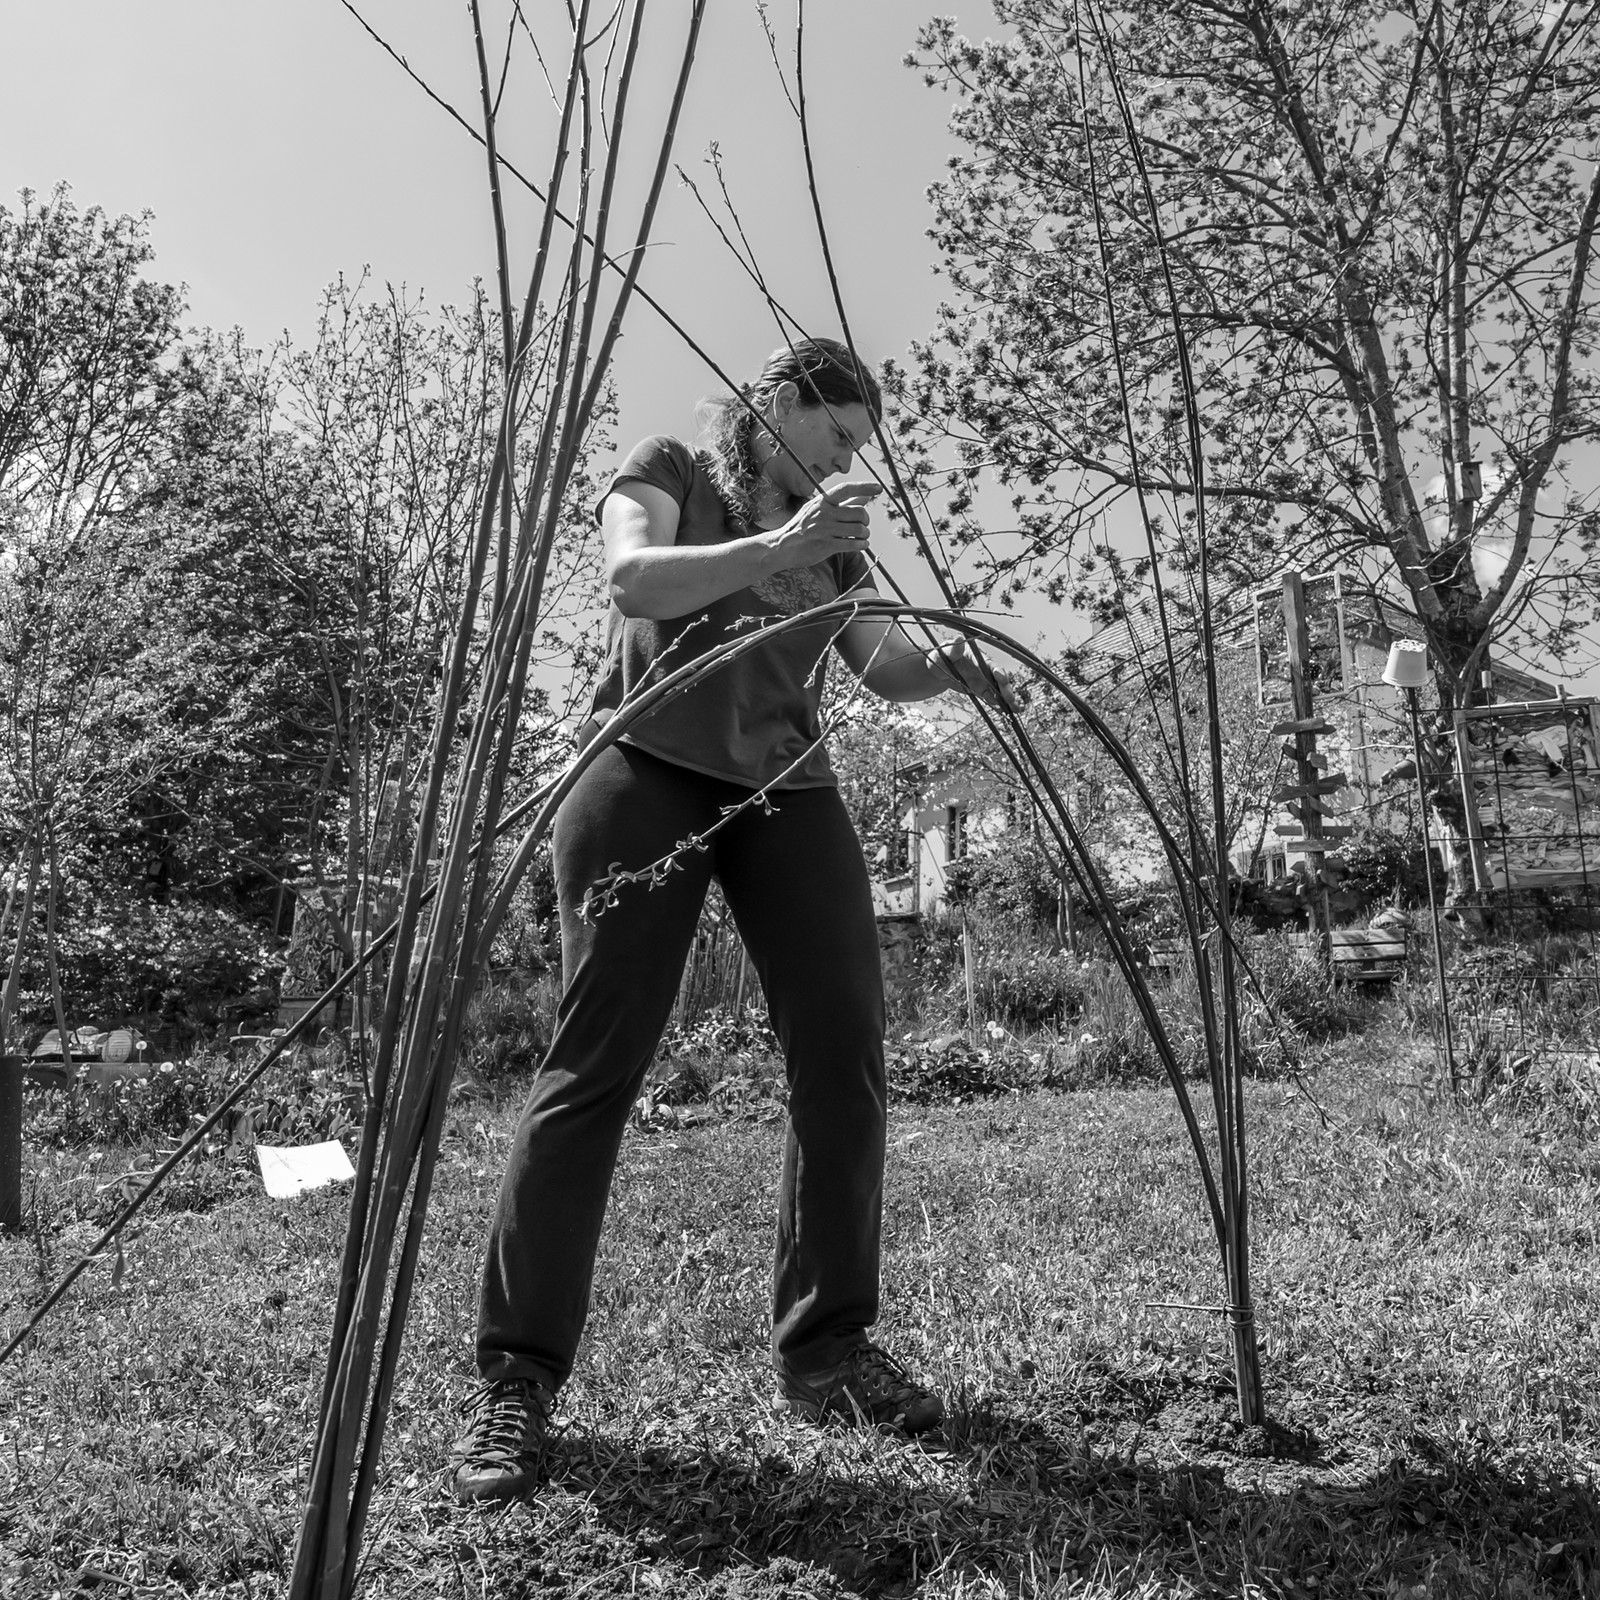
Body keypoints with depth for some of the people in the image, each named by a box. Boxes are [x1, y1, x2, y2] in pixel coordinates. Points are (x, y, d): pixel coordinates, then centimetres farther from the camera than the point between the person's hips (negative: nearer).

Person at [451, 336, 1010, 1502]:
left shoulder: (832, 540, 23)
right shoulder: (669, 472, 9)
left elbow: (884, 666, 15)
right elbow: (635, 579, -11)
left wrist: (953, 665, -6)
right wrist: (781, 547, -21)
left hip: (784, 788, 5)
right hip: (650, 769, -5)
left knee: (846, 1051, -5)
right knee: (597, 1060, -9)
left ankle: (826, 1347, 8)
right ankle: (518, 1374, 0)